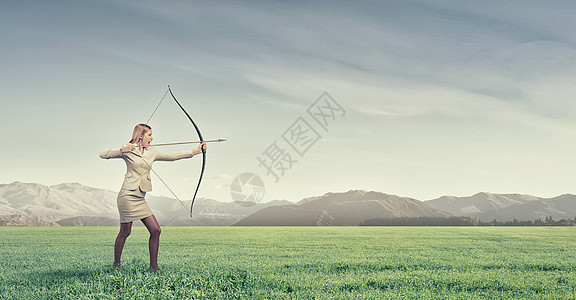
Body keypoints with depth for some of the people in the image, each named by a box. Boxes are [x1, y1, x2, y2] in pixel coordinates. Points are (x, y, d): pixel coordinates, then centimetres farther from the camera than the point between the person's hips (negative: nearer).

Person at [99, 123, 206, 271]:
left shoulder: (151, 152, 15)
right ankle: (116, 264, 20)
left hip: (140, 199, 6)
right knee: (125, 232, 1)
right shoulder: (128, 151, -2)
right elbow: (103, 154, -4)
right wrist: (121, 150, -20)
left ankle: (153, 265, 9)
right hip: (128, 196, -6)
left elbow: (170, 156, 15)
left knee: (155, 230, 0)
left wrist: (195, 151, 12)